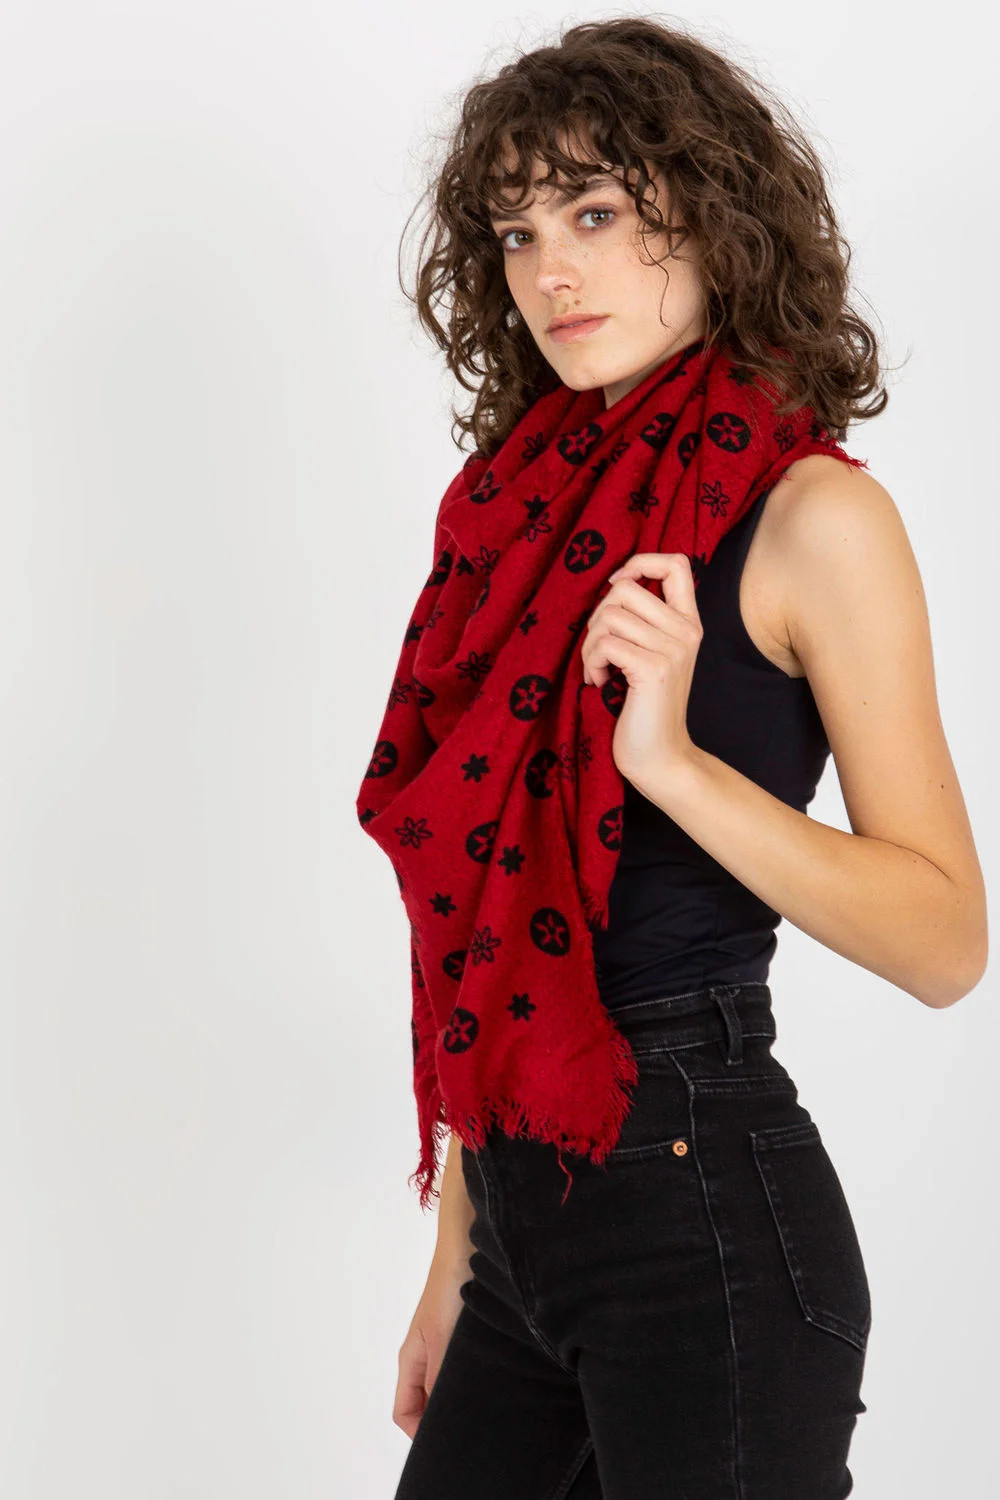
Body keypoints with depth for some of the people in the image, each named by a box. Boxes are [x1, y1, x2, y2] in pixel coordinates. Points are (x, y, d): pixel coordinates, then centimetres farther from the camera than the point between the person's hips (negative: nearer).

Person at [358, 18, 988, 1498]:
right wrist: (459, 1254, 15)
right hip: (528, 1213, 6)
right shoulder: (543, 512, 9)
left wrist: (677, 761, -25)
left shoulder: (813, 514, -9)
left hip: (707, 1203, -6)